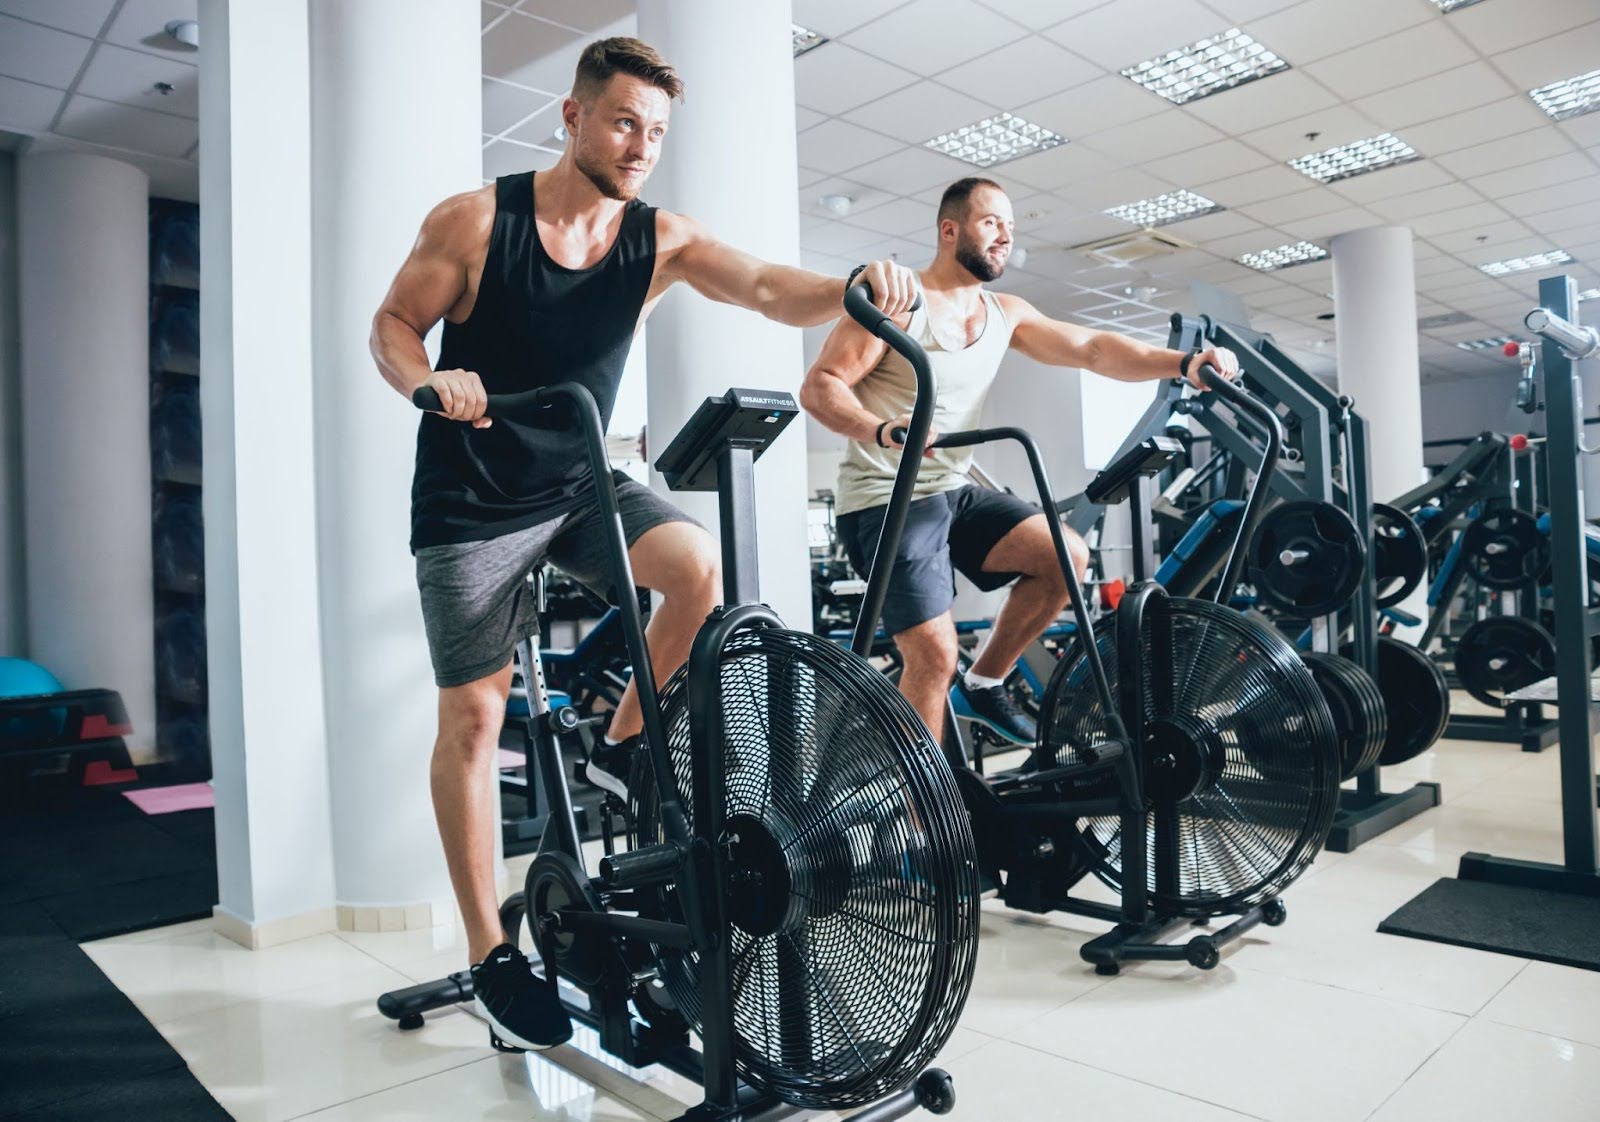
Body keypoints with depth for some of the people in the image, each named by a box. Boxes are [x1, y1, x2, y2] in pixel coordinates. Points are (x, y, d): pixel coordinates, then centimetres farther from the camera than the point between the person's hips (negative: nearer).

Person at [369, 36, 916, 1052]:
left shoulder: (662, 239, -4)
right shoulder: (475, 221, -9)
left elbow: (769, 290, -19)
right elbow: (392, 326, -2)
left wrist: (857, 286, -40)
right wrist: (430, 381, -25)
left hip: (580, 484, 3)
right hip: (474, 502, -2)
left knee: (699, 563, -27)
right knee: (474, 717, -1)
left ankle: (623, 749, 0)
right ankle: (491, 954, 13)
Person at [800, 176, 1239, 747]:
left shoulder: (1005, 314, 11)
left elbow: (1092, 349, 1)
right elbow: (819, 386, -13)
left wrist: (1183, 362, -14)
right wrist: (880, 431, -33)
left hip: (953, 492, 7)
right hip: (884, 499, -7)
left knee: (1067, 555, -7)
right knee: (935, 654, -14)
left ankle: (985, 682, 10)